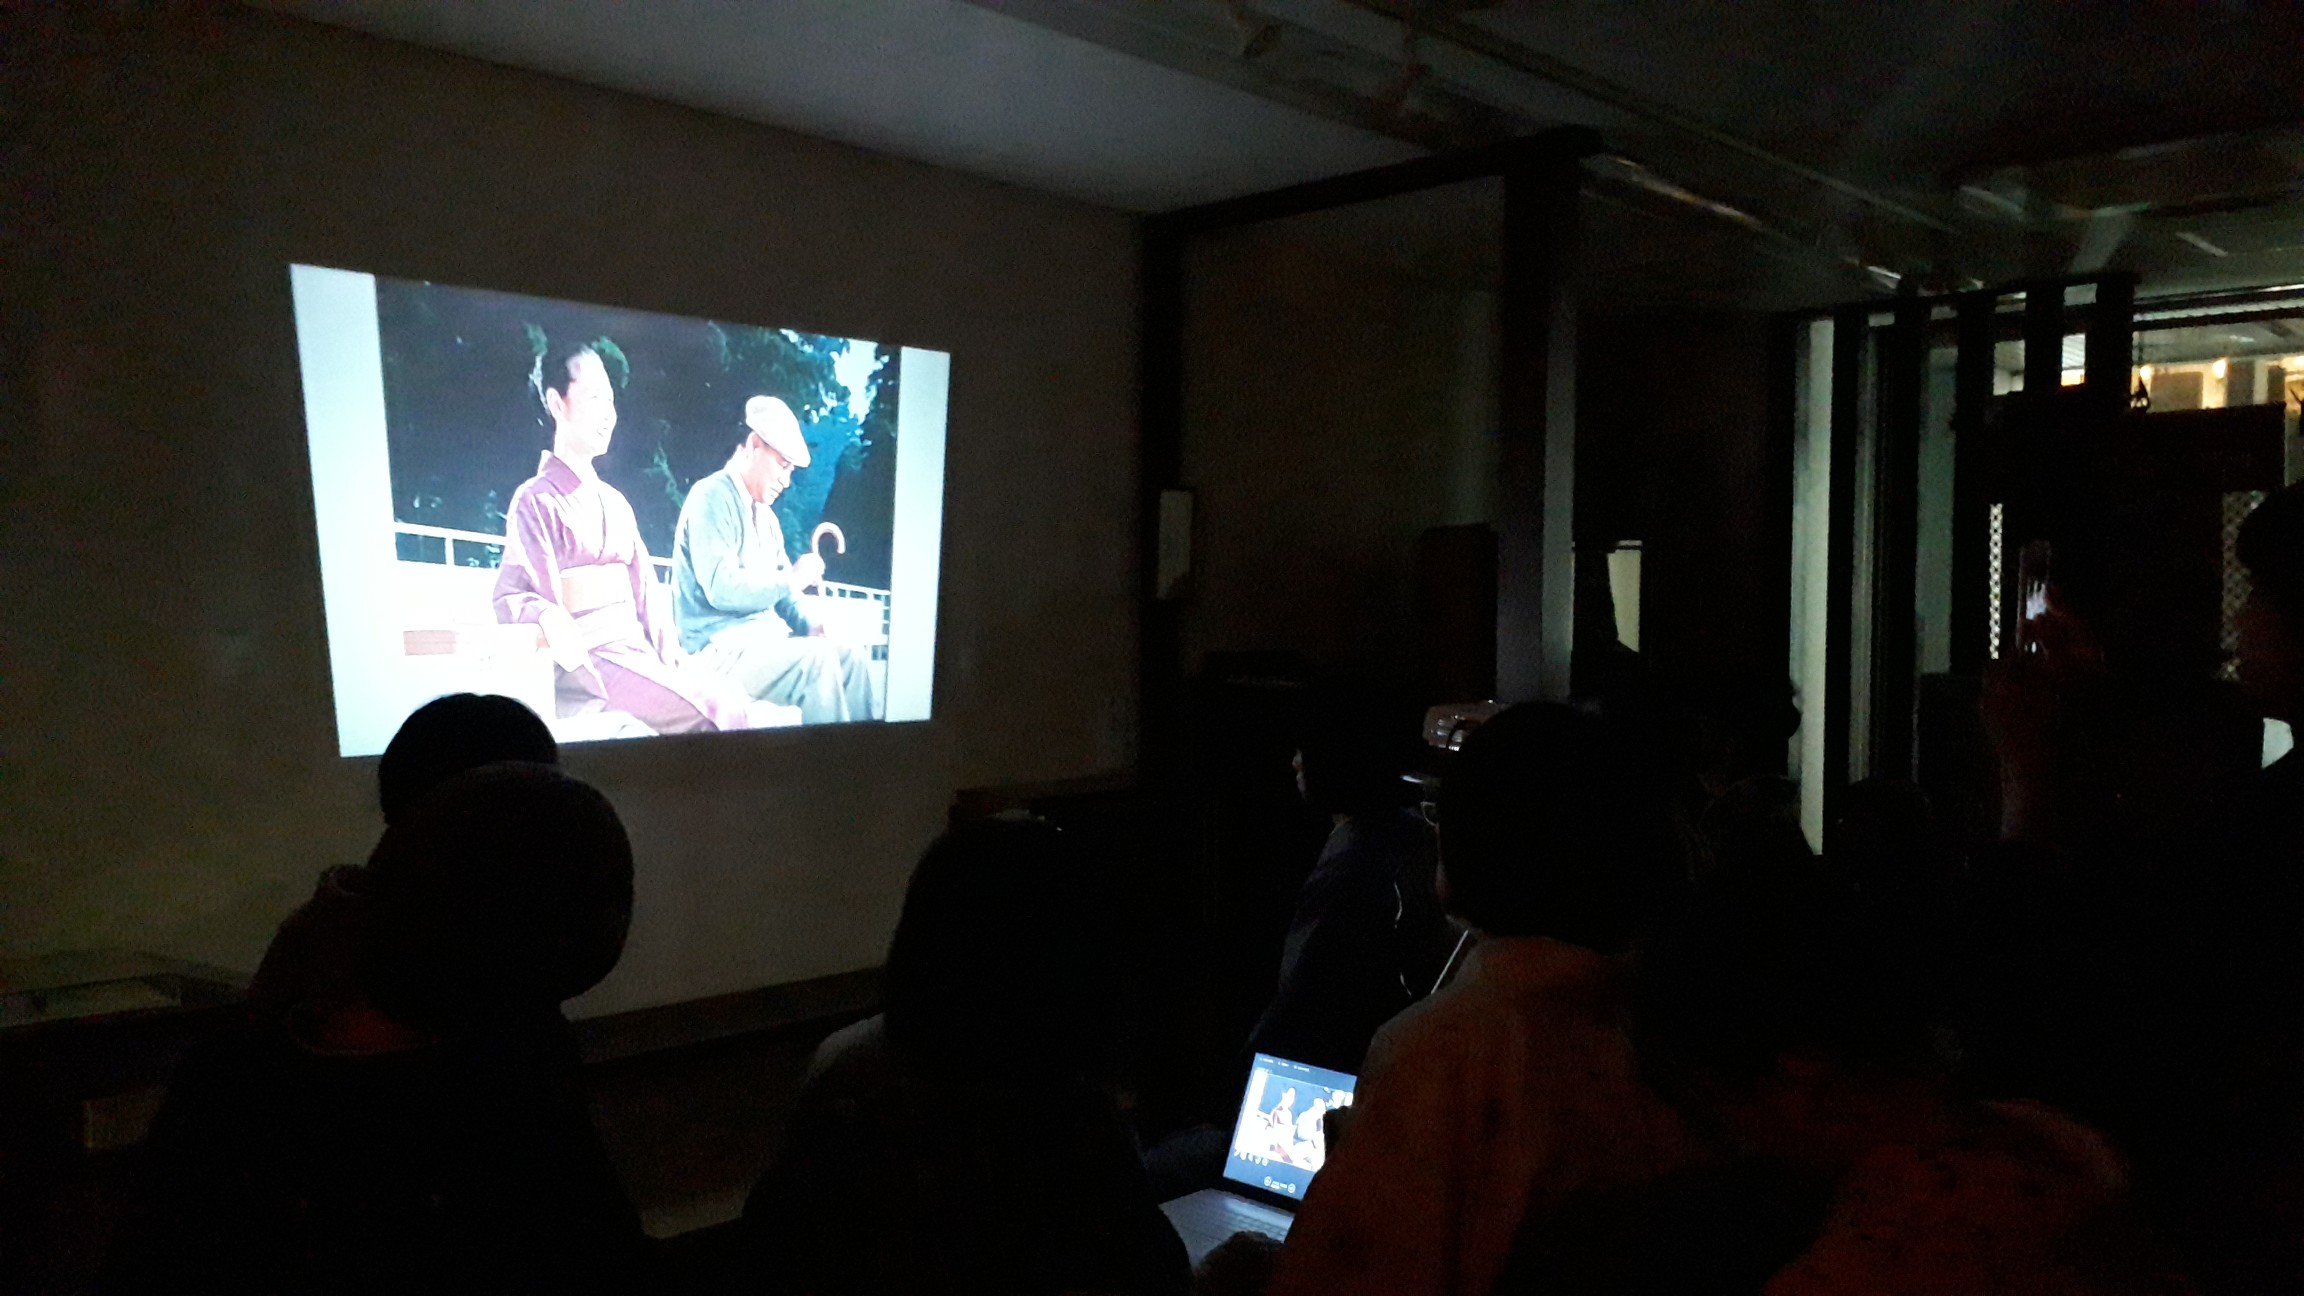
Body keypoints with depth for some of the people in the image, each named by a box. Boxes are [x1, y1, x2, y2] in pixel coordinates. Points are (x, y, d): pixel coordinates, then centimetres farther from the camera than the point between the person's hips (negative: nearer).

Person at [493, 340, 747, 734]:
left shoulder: (615, 503, 21)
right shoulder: (537, 500, -1)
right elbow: (511, 595, -11)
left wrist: (672, 664, 3)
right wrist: (550, 618, -33)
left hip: (638, 653, 7)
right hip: (590, 661, -7)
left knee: (737, 709, -14)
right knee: (724, 717, -23)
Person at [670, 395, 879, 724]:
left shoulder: (766, 516, 18)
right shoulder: (712, 497, -9)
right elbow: (721, 588, -21)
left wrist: (806, 624, -1)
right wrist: (792, 580, -13)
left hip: (763, 641, 8)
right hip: (721, 650, -8)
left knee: (851, 656, -9)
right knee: (816, 657, -28)